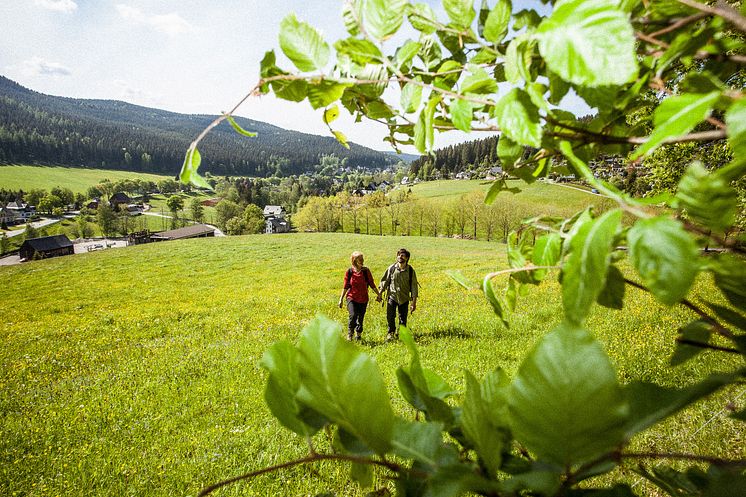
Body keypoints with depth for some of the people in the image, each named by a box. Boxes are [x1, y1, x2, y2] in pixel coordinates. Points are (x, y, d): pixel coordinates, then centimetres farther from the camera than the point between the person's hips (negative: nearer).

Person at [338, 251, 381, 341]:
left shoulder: (366, 271, -1)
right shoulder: (349, 272, -4)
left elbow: (372, 284, 7)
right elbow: (345, 287, 2)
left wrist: (378, 294, 4)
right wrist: (341, 299, 2)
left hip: (363, 299, 2)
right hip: (351, 298, -2)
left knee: (360, 318, 7)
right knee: (353, 315, -20)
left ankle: (358, 335, 27)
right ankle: (349, 334, -1)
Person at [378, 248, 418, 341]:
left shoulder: (410, 271, -6)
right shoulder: (391, 268, -5)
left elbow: (414, 286, -2)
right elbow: (384, 281, 6)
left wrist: (414, 302, -4)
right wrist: (380, 294, 5)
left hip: (404, 298, 0)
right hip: (392, 296, 0)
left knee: (403, 318, 7)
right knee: (390, 316, -7)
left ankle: (400, 333, 27)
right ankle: (391, 333, 15)